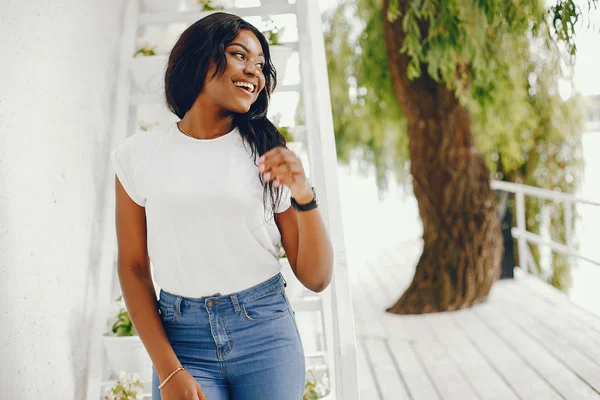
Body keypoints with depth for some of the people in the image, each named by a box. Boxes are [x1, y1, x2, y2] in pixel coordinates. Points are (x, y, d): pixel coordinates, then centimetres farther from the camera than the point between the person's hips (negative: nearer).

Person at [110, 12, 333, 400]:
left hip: (266, 333, 1)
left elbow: (316, 279, -1)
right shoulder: (139, 155, 0)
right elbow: (133, 267, 4)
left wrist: (304, 197, -17)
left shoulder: (267, 152, 1)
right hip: (182, 338, 0)